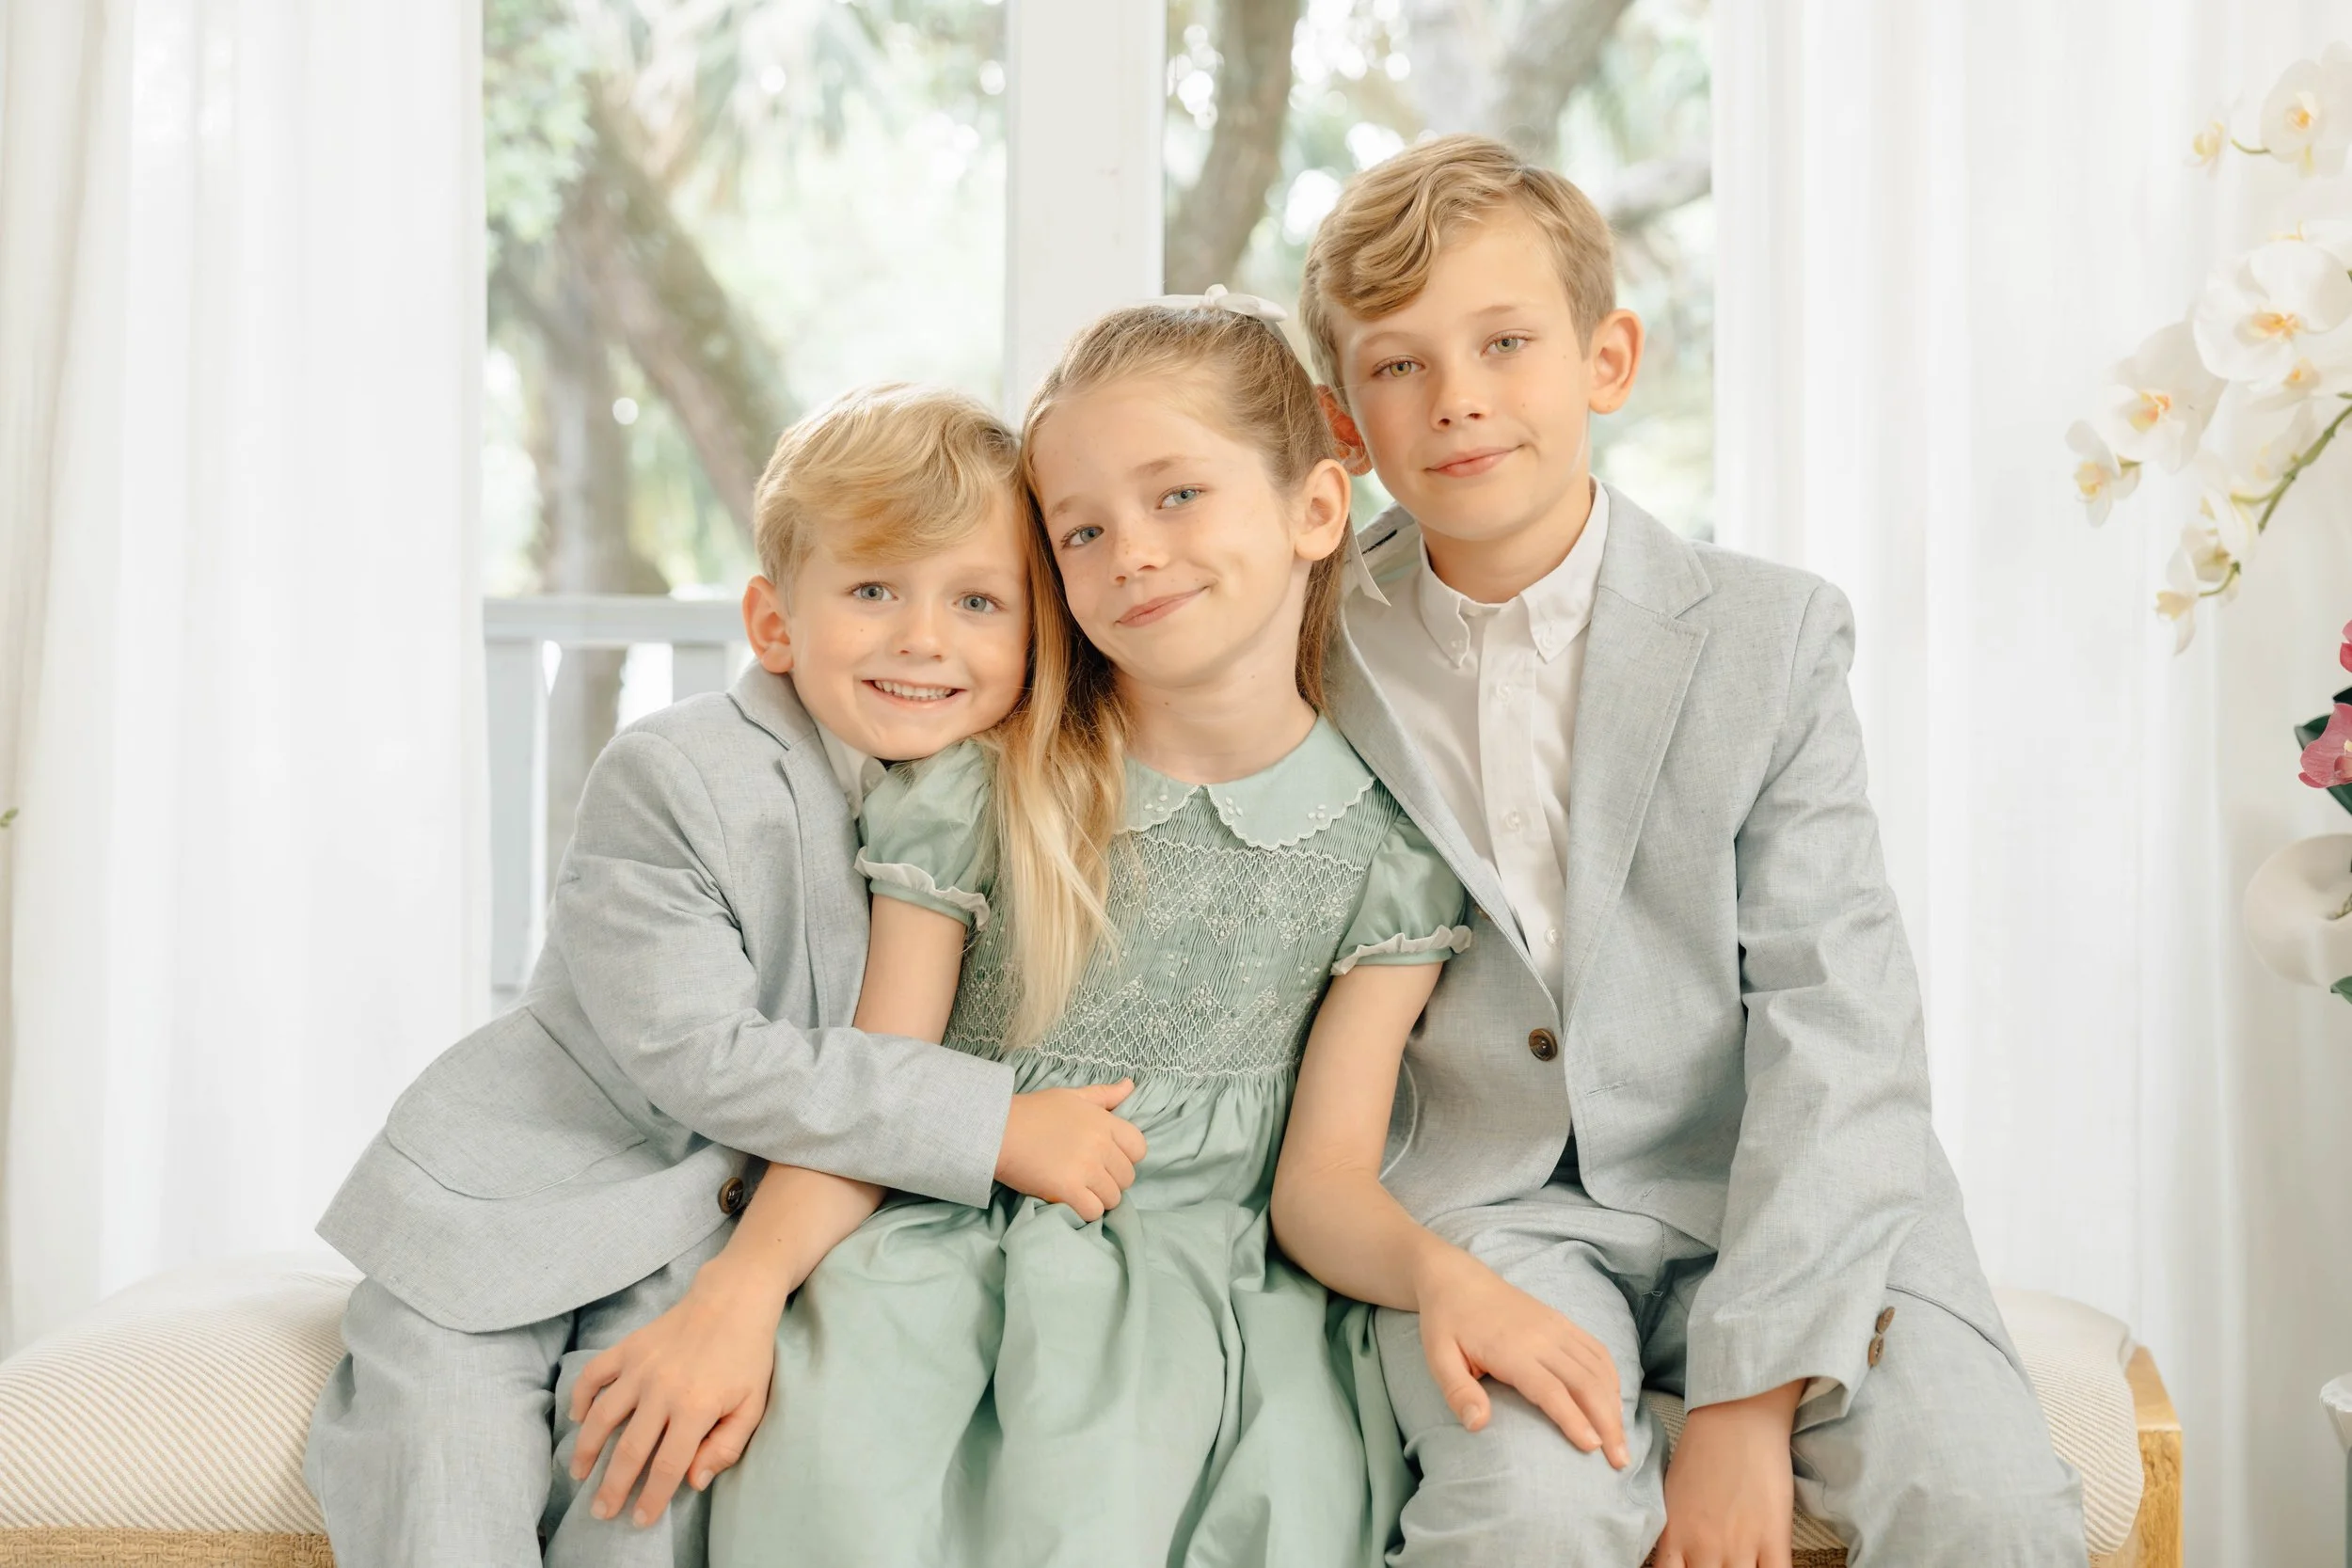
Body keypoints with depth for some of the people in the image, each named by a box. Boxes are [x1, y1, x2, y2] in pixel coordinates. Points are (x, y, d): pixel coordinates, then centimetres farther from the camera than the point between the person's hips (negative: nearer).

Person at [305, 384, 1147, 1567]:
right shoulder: (672, 779, -20)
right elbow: (696, 1050, -25)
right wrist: (989, 1125, -28)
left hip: (704, 1244, 3)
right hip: (512, 1198, -3)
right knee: (447, 1468, -19)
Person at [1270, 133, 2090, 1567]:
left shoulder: (1770, 636, -2)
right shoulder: (1315, 668, 1)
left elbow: (1838, 1032, -10)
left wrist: (1749, 1393, -20)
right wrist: (1431, 1274, -18)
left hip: (1771, 1192, 1)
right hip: (1485, 1201, 0)